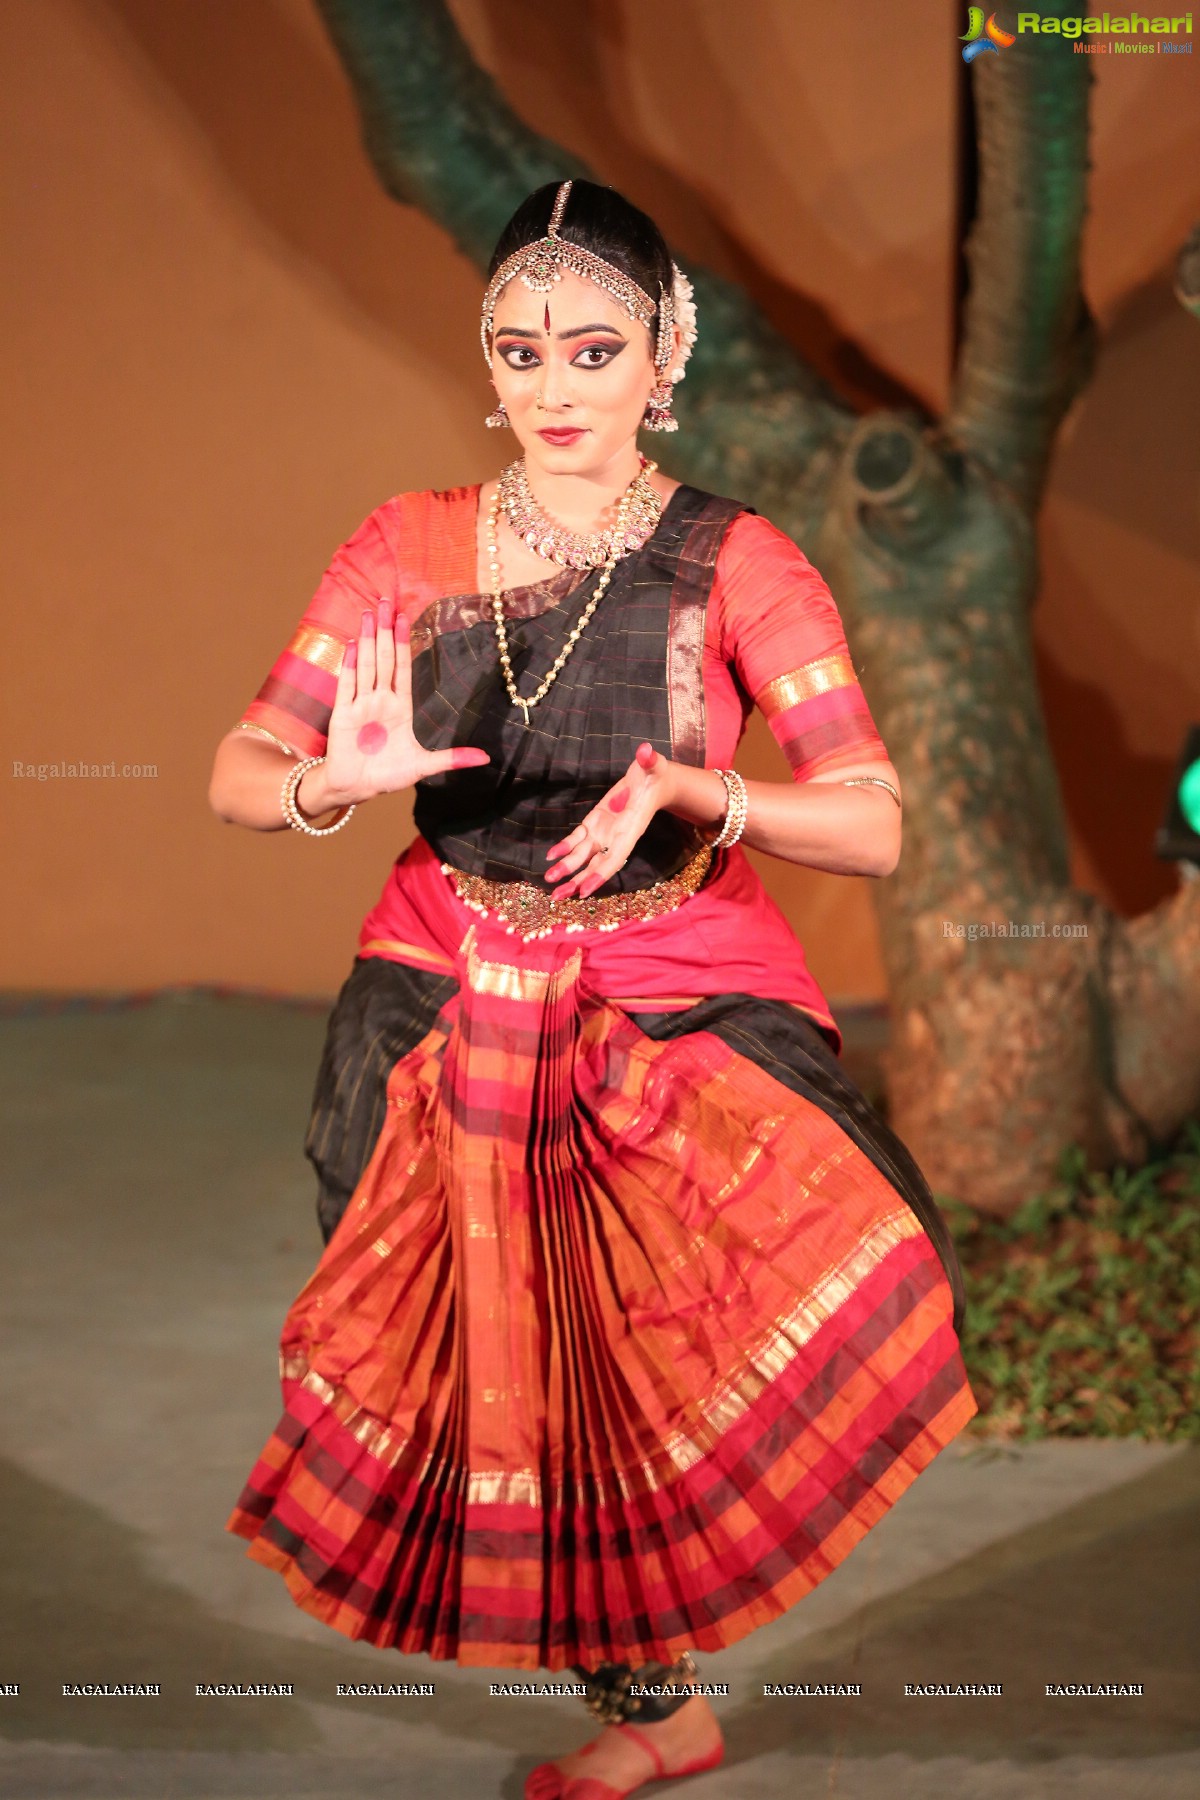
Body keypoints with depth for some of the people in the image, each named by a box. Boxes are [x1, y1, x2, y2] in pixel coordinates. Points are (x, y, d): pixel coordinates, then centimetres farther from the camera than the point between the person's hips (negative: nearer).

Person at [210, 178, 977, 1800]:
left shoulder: (737, 566, -4)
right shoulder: (409, 549, 2)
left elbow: (873, 827, -10)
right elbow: (238, 777, -1)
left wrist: (684, 791, -26)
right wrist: (338, 782, -24)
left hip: (681, 999, -2)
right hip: (457, 1005, 2)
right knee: (512, 1399, 3)